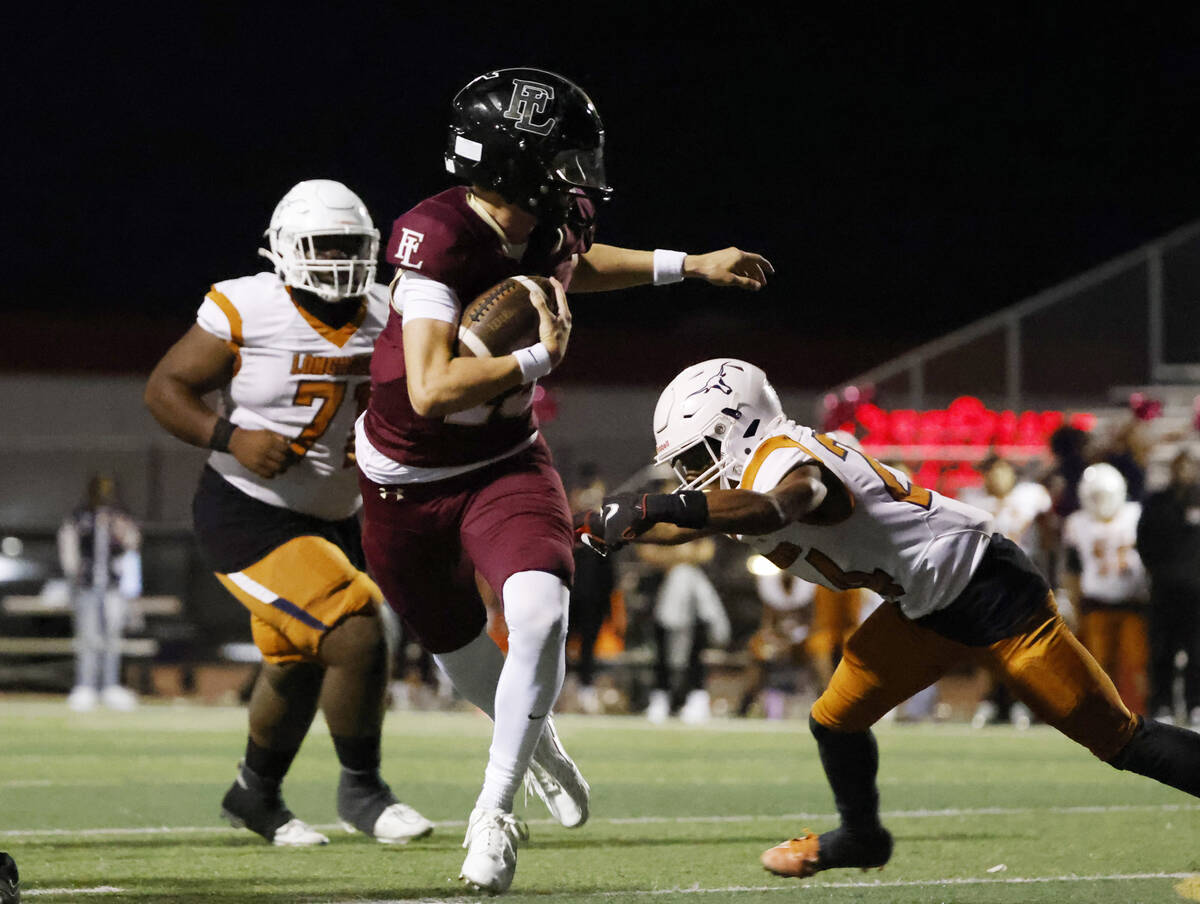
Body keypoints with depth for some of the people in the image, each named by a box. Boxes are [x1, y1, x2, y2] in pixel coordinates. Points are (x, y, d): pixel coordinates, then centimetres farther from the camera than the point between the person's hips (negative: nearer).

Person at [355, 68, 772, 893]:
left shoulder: (553, 224, -10)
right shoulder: (438, 239, -31)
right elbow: (431, 391, -37)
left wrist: (691, 266, 18)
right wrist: (541, 356, -30)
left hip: (505, 464, 3)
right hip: (410, 479, -3)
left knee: (540, 615, -24)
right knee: (456, 643, 18)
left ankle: (495, 813, -12)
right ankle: (537, 741, 52)